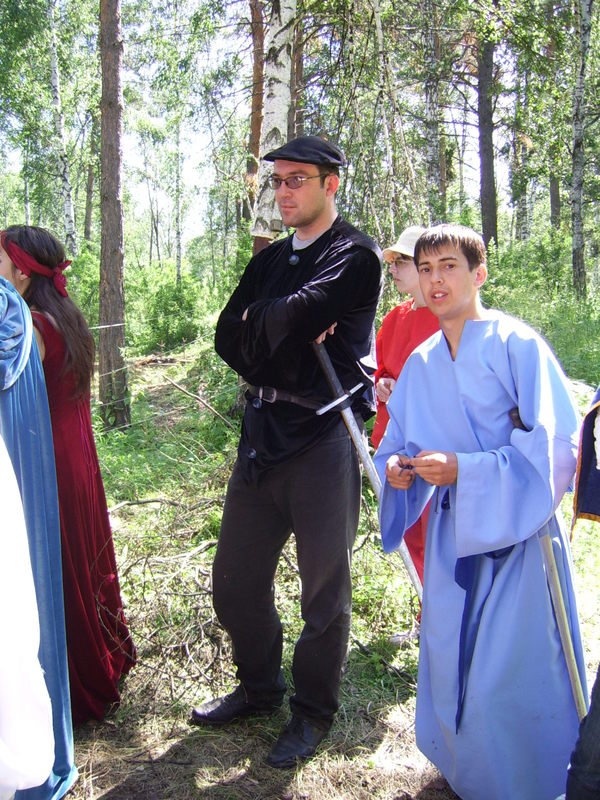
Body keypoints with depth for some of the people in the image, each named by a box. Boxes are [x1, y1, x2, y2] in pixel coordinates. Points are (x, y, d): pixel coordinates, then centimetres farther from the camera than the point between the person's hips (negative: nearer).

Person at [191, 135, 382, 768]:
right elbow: (228, 337, 5)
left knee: (324, 590, 7)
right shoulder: (269, 259, 16)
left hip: (324, 438, -7)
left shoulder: (356, 257, -6)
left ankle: (313, 711, 29)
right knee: (234, 580, 15)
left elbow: (293, 315, -21)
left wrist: (260, 321, -2)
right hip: (262, 435, 7)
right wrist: (281, 334, -10)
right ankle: (259, 687, 38)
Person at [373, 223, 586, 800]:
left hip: (516, 531, -5)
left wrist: (464, 469, -24)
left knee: (514, 675, -1)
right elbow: (399, 441, 14)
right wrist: (395, 467, -9)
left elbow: (555, 444, -17)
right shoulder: (421, 363, 7)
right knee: (448, 662, 13)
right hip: (452, 532, 5)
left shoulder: (516, 345, -11)